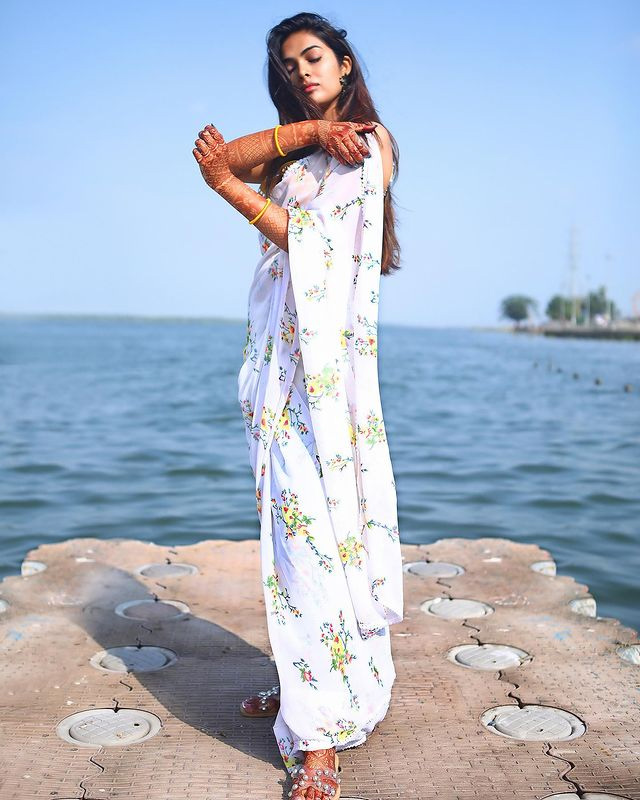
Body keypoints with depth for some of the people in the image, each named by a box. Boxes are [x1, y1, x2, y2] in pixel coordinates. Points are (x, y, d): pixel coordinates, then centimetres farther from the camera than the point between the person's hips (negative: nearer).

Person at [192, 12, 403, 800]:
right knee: (291, 516, 7)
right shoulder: (291, 147, 22)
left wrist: (230, 185, -9)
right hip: (278, 350, 7)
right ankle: (306, 681, 18)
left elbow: (314, 243, -9)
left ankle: (320, 732, -10)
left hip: (326, 351, -7)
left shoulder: (369, 140, 2)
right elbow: (225, 155, 2)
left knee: (315, 517, -13)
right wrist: (303, 130, -7)